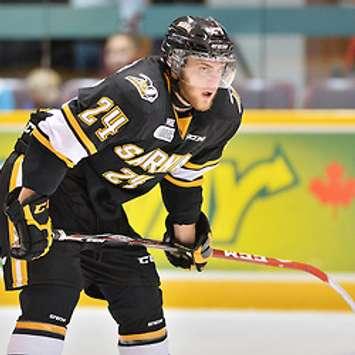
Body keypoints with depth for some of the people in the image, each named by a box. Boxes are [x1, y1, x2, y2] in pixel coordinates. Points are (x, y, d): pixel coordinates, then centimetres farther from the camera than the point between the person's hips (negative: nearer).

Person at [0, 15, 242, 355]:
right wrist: (27, 208, -30)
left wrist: (185, 229, 22)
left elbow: (185, 172, 15)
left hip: (102, 206, 9)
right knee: (51, 299, -21)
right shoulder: (136, 94, -32)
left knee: (142, 302, 9)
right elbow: (57, 139, -31)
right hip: (38, 186, -8)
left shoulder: (224, 113, -5)